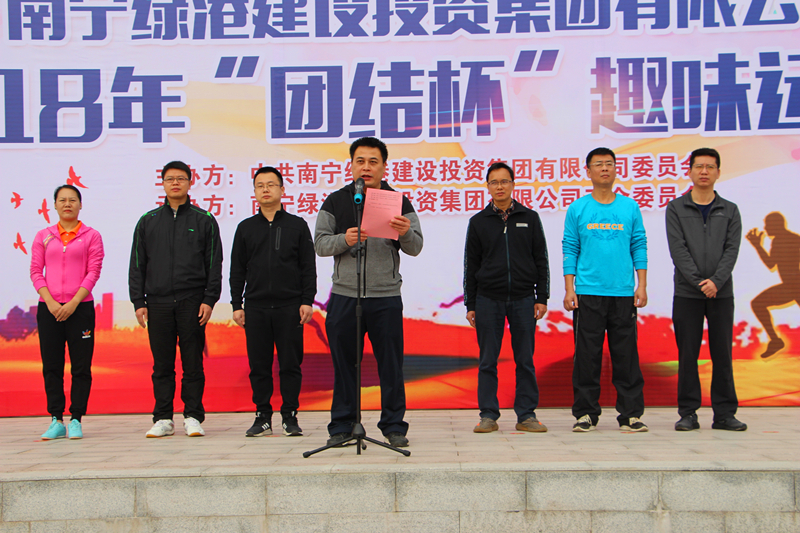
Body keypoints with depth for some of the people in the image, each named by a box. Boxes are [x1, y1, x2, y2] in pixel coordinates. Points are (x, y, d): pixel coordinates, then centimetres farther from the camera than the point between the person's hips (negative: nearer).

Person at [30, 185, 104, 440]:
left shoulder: (91, 236, 5)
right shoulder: (43, 236, 12)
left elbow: (94, 271, -2)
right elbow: (35, 271, 6)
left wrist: (73, 303, -11)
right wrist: (50, 302, -8)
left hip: (80, 308, -2)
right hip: (48, 308, 2)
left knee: (81, 366, -2)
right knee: (51, 365, 2)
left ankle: (76, 420, 6)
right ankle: (56, 421, 9)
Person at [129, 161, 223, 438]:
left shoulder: (204, 220, 7)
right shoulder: (148, 221, 12)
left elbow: (214, 264, 4)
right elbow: (137, 265, 11)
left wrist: (209, 300, -5)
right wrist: (139, 302, 3)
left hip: (192, 301, -2)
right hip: (158, 303, 2)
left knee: (193, 363, 0)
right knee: (162, 365, 5)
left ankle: (193, 416, 8)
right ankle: (163, 419, 12)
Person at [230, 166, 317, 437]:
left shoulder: (297, 225, 8)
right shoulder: (245, 228, 12)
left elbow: (308, 267, 5)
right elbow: (237, 270, 12)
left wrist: (307, 301, -4)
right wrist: (236, 305, 4)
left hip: (290, 306, -2)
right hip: (256, 307, 2)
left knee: (290, 364, 0)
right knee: (259, 365, 4)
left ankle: (290, 416, 10)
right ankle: (262, 417, 13)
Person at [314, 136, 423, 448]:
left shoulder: (399, 203, 7)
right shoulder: (335, 202, 9)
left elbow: (415, 248, 1)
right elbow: (320, 244, 4)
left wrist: (406, 233, -22)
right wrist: (344, 240, -16)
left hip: (386, 297, 0)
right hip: (344, 295, 1)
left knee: (390, 364, 2)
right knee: (344, 363, 6)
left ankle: (394, 425, 14)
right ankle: (342, 426, 17)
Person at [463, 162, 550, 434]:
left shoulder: (530, 218, 8)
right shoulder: (478, 222, 7)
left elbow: (541, 260, 8)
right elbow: (470, 265, 8)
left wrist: (542, 297, 1)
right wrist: (470, 305, 3)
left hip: (523, 299, 0)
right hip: (488, 300, 0)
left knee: (525, 360, 3)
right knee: (487, 362, 2)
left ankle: (526, 415, 11)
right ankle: (488, 415, 9)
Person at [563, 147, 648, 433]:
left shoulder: (630, 207, 9)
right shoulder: (577, 209, 6)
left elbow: (639, 248, 9)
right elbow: (570, 250, 5)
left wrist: (642, 286, 2)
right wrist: (569, 289, -2)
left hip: (623, 293, 1)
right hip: (588, 293, -1)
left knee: (626, 354, 2)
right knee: (587, 355, 2)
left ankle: (631, 414, 10)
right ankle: (586, 413, 11)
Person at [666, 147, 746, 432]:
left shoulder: (730, 210, 10)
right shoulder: (676, 209, 4)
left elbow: (731, 250, 0)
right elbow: (678, 250, -5)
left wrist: (716, 281, -15)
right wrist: (699, 282, -14)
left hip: (721, 293, 2)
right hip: (687, 293, -1)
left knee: (722, 354, 4)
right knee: (688, 355, 2)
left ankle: (724, 413, 11)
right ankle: (688, 413, 9)